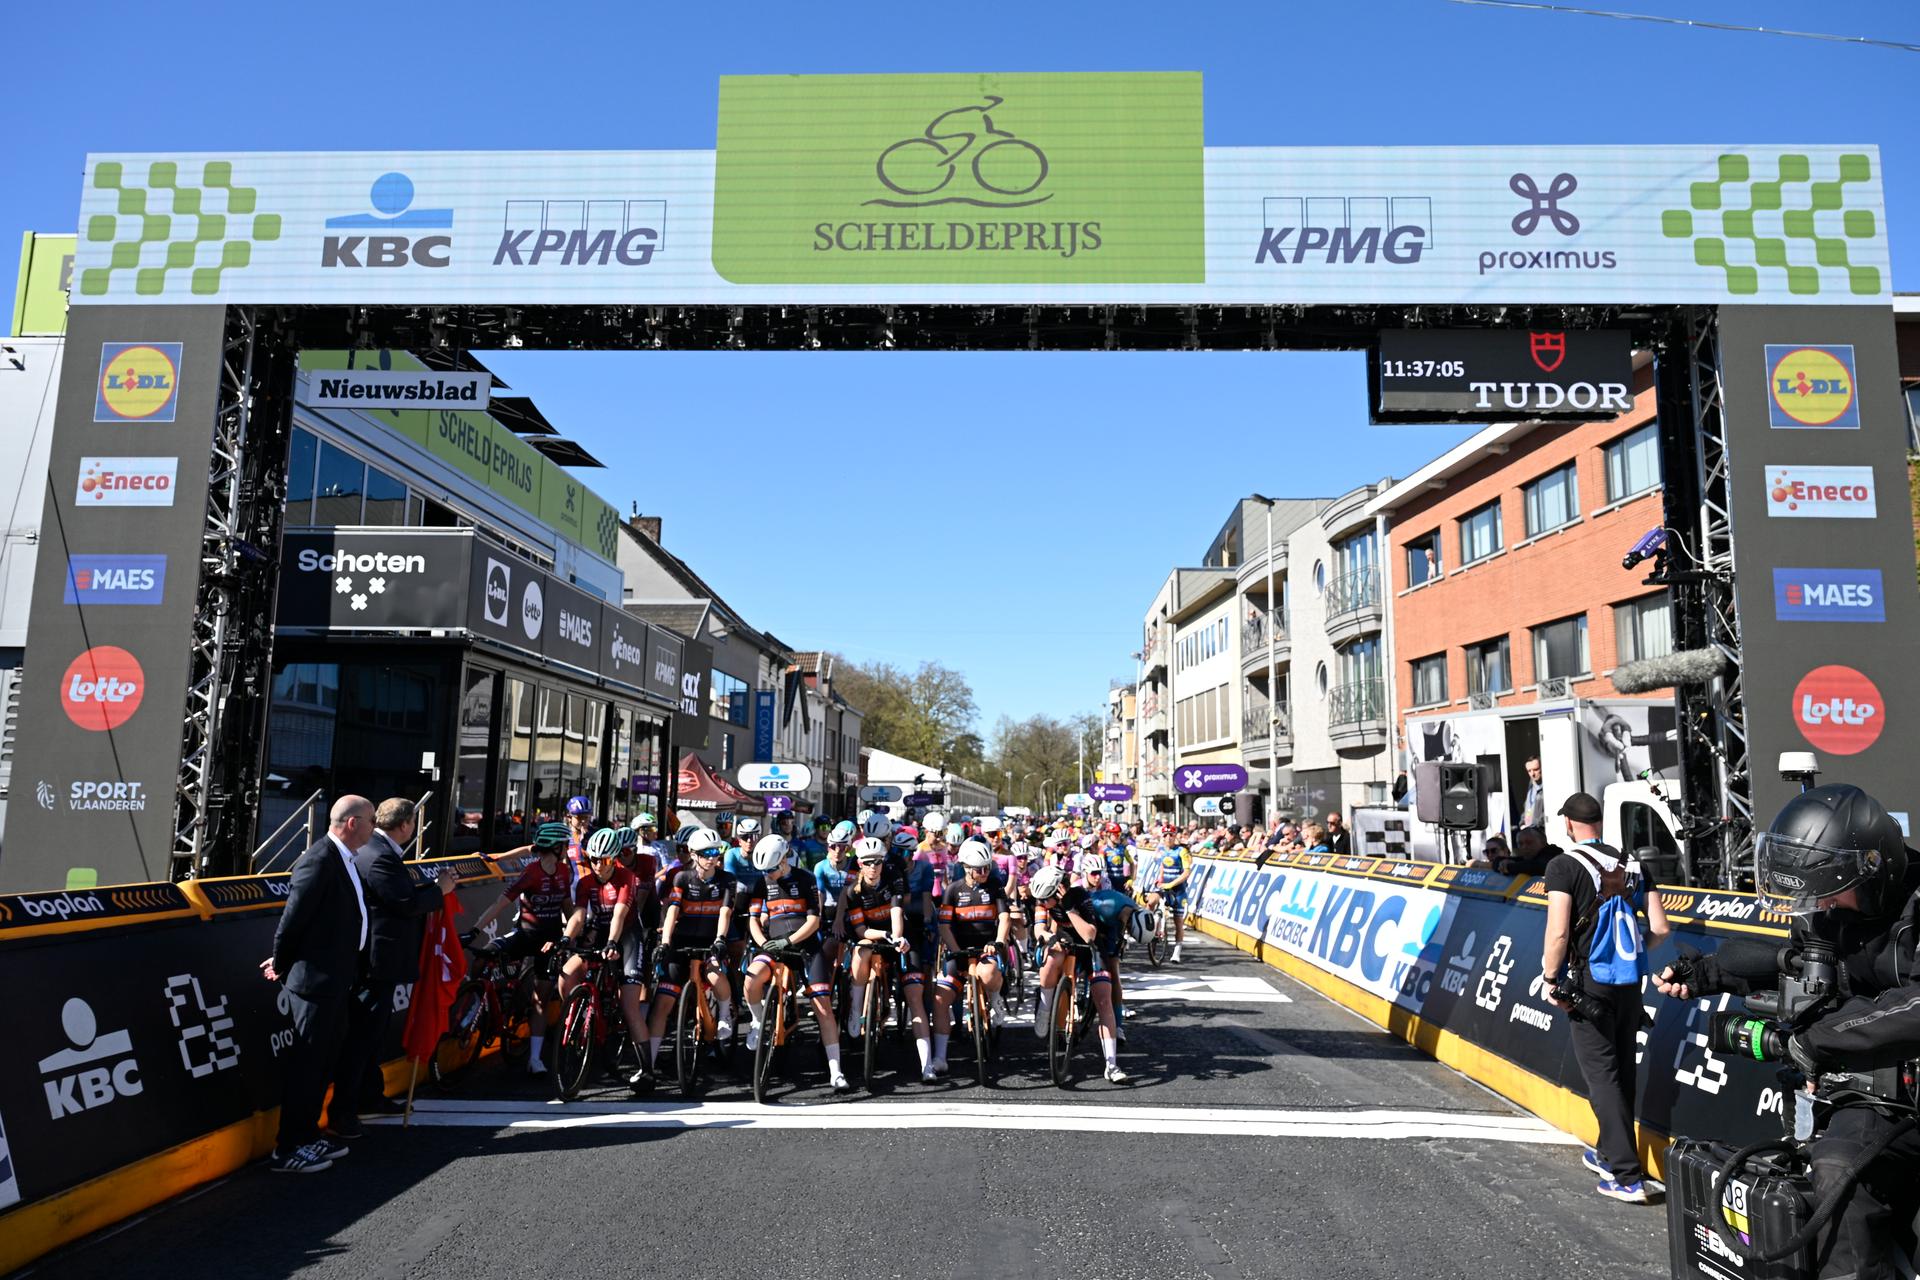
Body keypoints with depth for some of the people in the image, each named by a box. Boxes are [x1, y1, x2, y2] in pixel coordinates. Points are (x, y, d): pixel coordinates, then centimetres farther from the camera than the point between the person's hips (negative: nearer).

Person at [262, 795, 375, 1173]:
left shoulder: (345, 861, 10)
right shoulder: (318, 861, -20)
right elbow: (292, 921, -17)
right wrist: (281, 966, -3)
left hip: (337, 982, 10)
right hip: (316, 980, -9)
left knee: (324, 1065, 18)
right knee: (306, 1067, 0)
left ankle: (308, 1137, 29)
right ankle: (287, 1151, 10)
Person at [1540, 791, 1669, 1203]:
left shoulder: (1564, 865, -11)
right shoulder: (1632, 864, 6)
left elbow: (1558, 932, -18)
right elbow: (1659, 928, 3)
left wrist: (1551, 980, -7)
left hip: (1589, 982, -6)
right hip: (1629, 981, 6)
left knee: (1601, 1074, -1)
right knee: (1623, 1070, 17)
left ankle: (1627, 1176, -4)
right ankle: (1610, 1153, 31)